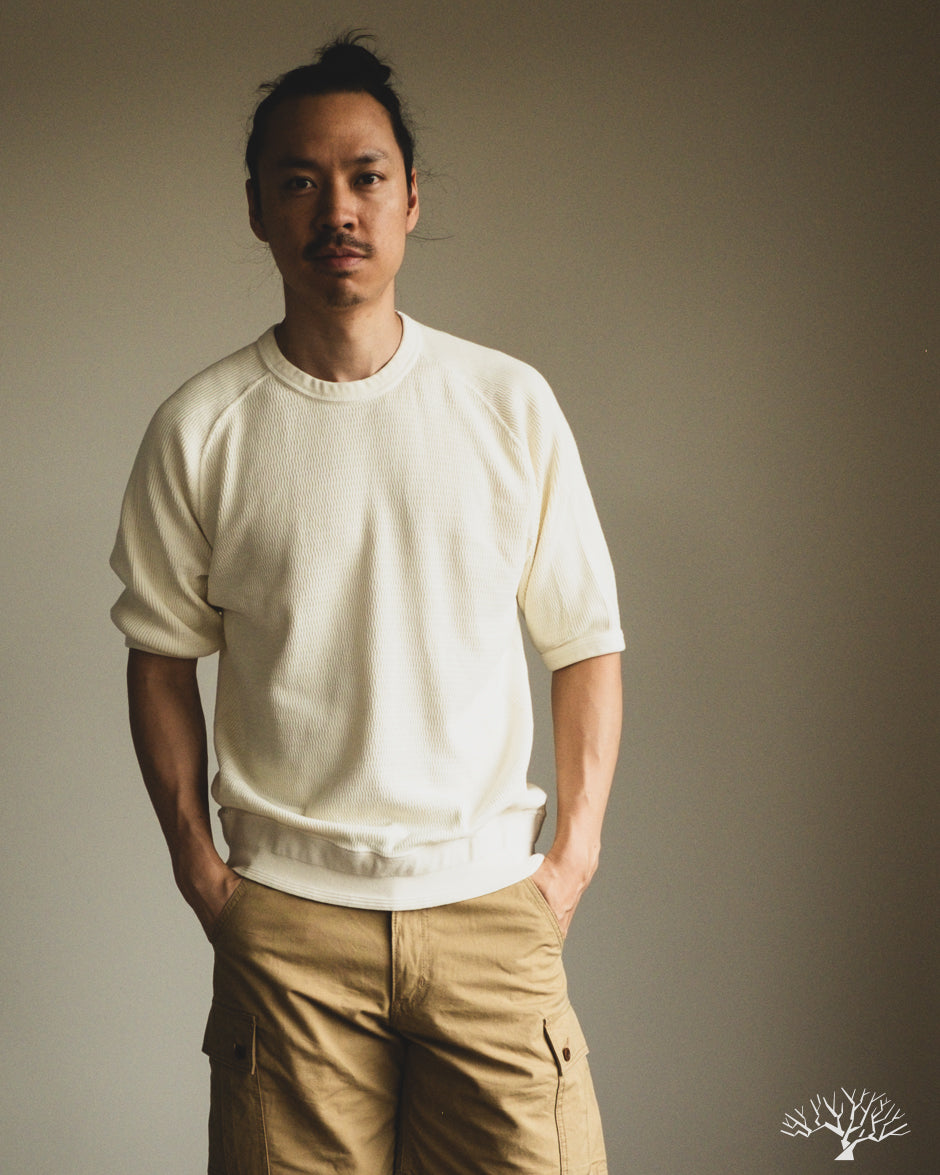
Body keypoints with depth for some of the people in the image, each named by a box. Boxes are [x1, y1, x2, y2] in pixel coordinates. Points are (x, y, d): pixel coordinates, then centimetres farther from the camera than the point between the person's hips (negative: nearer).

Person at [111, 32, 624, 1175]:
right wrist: (197, 865, 1)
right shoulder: (198, 428, 1)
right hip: (286, 919, 0)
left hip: (491, 903, 1)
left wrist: (575, 852, 0)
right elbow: (162, 659, 8)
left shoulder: (511, 403, 2)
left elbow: (587, 642, 6)